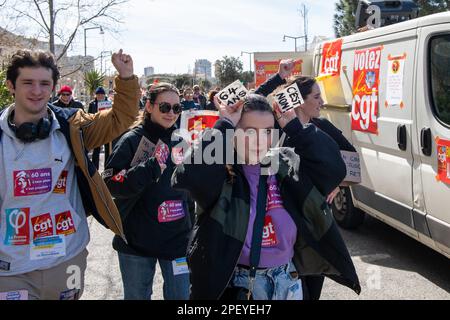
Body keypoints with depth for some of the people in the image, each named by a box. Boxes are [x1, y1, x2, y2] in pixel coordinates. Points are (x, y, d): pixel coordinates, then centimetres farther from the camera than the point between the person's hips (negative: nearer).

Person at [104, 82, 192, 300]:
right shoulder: (132, 140, -8)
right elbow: (111, 184, -17)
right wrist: (151, 167, -27)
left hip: (177, 239, 3)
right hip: (136, 241, -3)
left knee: (180, 296, 12)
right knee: (137, 296, 13)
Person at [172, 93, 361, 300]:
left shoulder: (286, 164, -1)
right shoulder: (220, 171, -13)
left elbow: (333, 167, -10)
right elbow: (187, 176, -33)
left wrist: (293, 126, -12)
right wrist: (224, 126, -25)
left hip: (287, 278, 4)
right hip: (238, 281, -4)